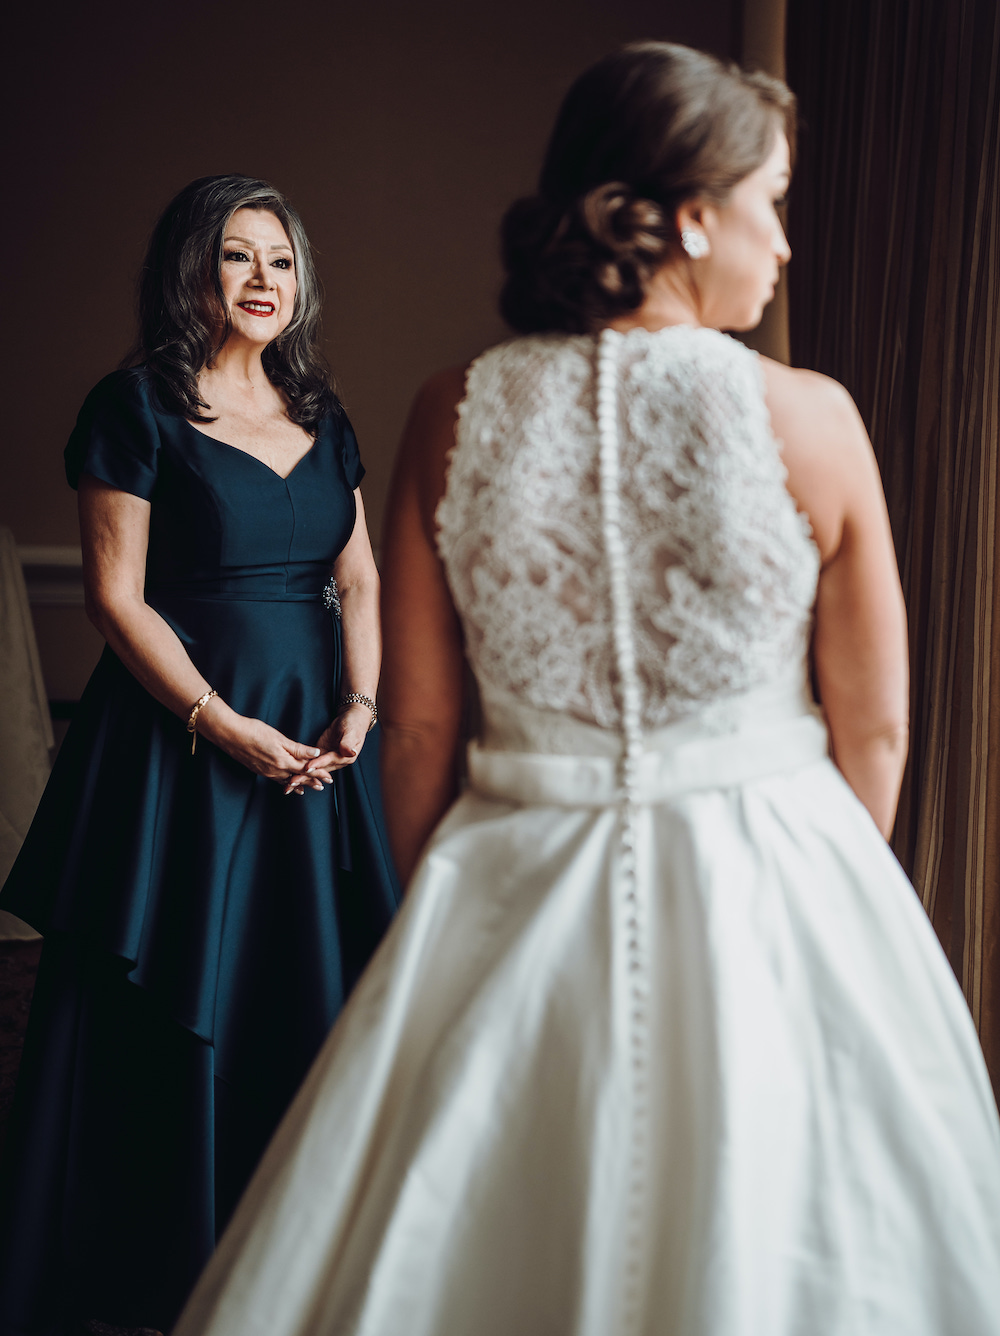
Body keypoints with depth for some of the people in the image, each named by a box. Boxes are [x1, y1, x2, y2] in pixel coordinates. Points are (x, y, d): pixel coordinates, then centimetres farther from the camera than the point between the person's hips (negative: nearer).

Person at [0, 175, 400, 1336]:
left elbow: (359, 579, 11)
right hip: (185, 730, -5)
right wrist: (225, 726, -16)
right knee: (180, 1002, 2)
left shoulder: (322, 416, 12)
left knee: (313, 983, 10)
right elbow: (117, 599, -10)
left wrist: (358, 707, -5)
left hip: (320, 735, 6)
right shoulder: (138, 408, -5)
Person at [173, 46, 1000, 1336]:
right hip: (767, 896, -1)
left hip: (519, 888, 2)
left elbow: (418, 730, -1)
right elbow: (874, 728, -2)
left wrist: (438, 916, 15)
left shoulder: (454, 417, -6)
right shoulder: (811, 419, -10)